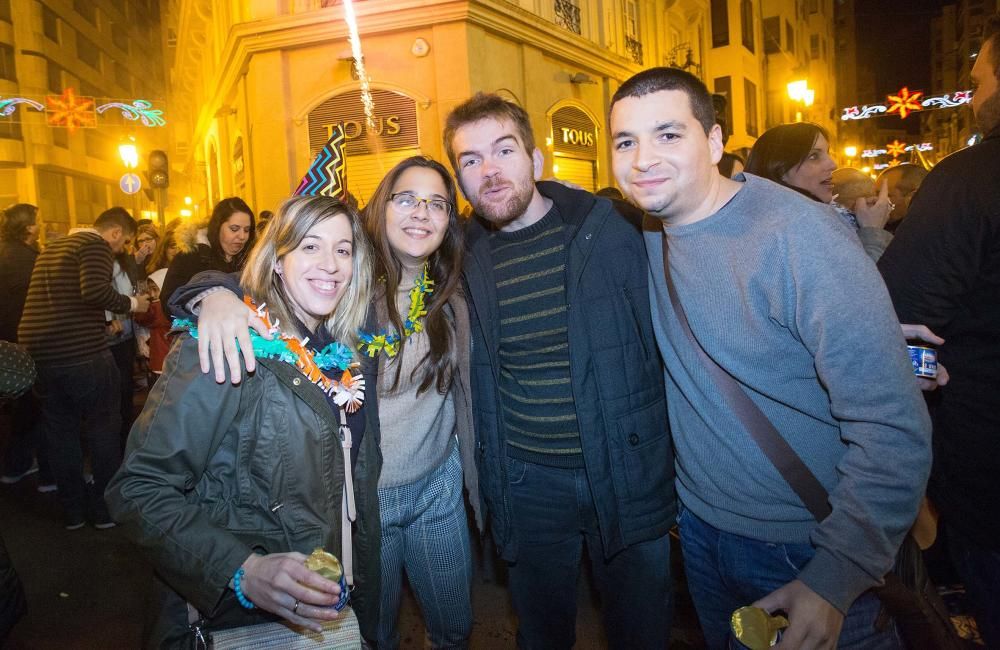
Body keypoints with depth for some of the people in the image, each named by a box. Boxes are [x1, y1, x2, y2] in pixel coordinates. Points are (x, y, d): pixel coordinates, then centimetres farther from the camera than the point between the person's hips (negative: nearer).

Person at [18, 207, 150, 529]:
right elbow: (94, 290, -25)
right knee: (103, 427, 7)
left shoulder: (52, 248, 19)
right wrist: (131, 303, -11)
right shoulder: (96, 246, -8)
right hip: (80, 351, -8)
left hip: (36, 350, 8)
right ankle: (106, 507, 15)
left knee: (59, 430, 15)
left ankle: (73, 510, 24)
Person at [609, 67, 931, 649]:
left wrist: (835, 581, -24)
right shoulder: (649, 231, -4)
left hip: (806, 550, -6)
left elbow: (895, 425, -24)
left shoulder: (795, 235, -25)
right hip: (700, 526, 6)